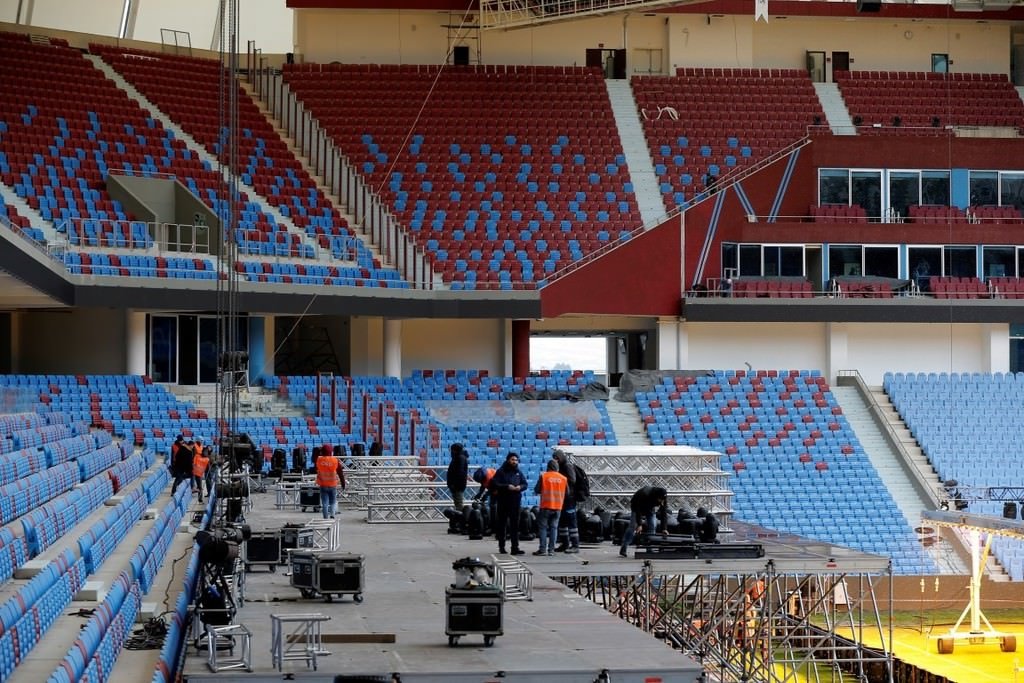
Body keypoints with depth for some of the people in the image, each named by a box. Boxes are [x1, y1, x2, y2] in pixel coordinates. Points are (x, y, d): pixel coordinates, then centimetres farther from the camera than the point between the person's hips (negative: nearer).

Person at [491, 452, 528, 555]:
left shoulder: (518, 472, 11)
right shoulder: (501, 471, -2)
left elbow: (524, 484, 13)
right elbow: (495, 484, -10)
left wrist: (520, 487, -9)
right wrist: (507, 486, -20)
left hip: (515, 501, 3)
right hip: (503, 501, -3)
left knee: (515, 525, -2)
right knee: (502, 524, 6)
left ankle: (515, 547, -5)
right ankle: (501, 546, 17)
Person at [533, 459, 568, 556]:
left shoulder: (543, 476, -6)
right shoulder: (563, 478, 2)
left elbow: (536, 490, -3)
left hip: (546, 505, -3)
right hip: (557, 507, 3)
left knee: (543, 527, 4)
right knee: (554, 527, 8)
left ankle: (543, 549, -2)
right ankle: (551, 549, 5)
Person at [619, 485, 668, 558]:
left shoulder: (663, 499, -27)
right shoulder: (645, 495, -41)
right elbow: (638, 509, -35)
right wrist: (639, 524, -37)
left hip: (650, 508, 5)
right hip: (637, 506, -5)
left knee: (652, 527, -8)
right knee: (632, 526, -14)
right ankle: (622, 551, -16)